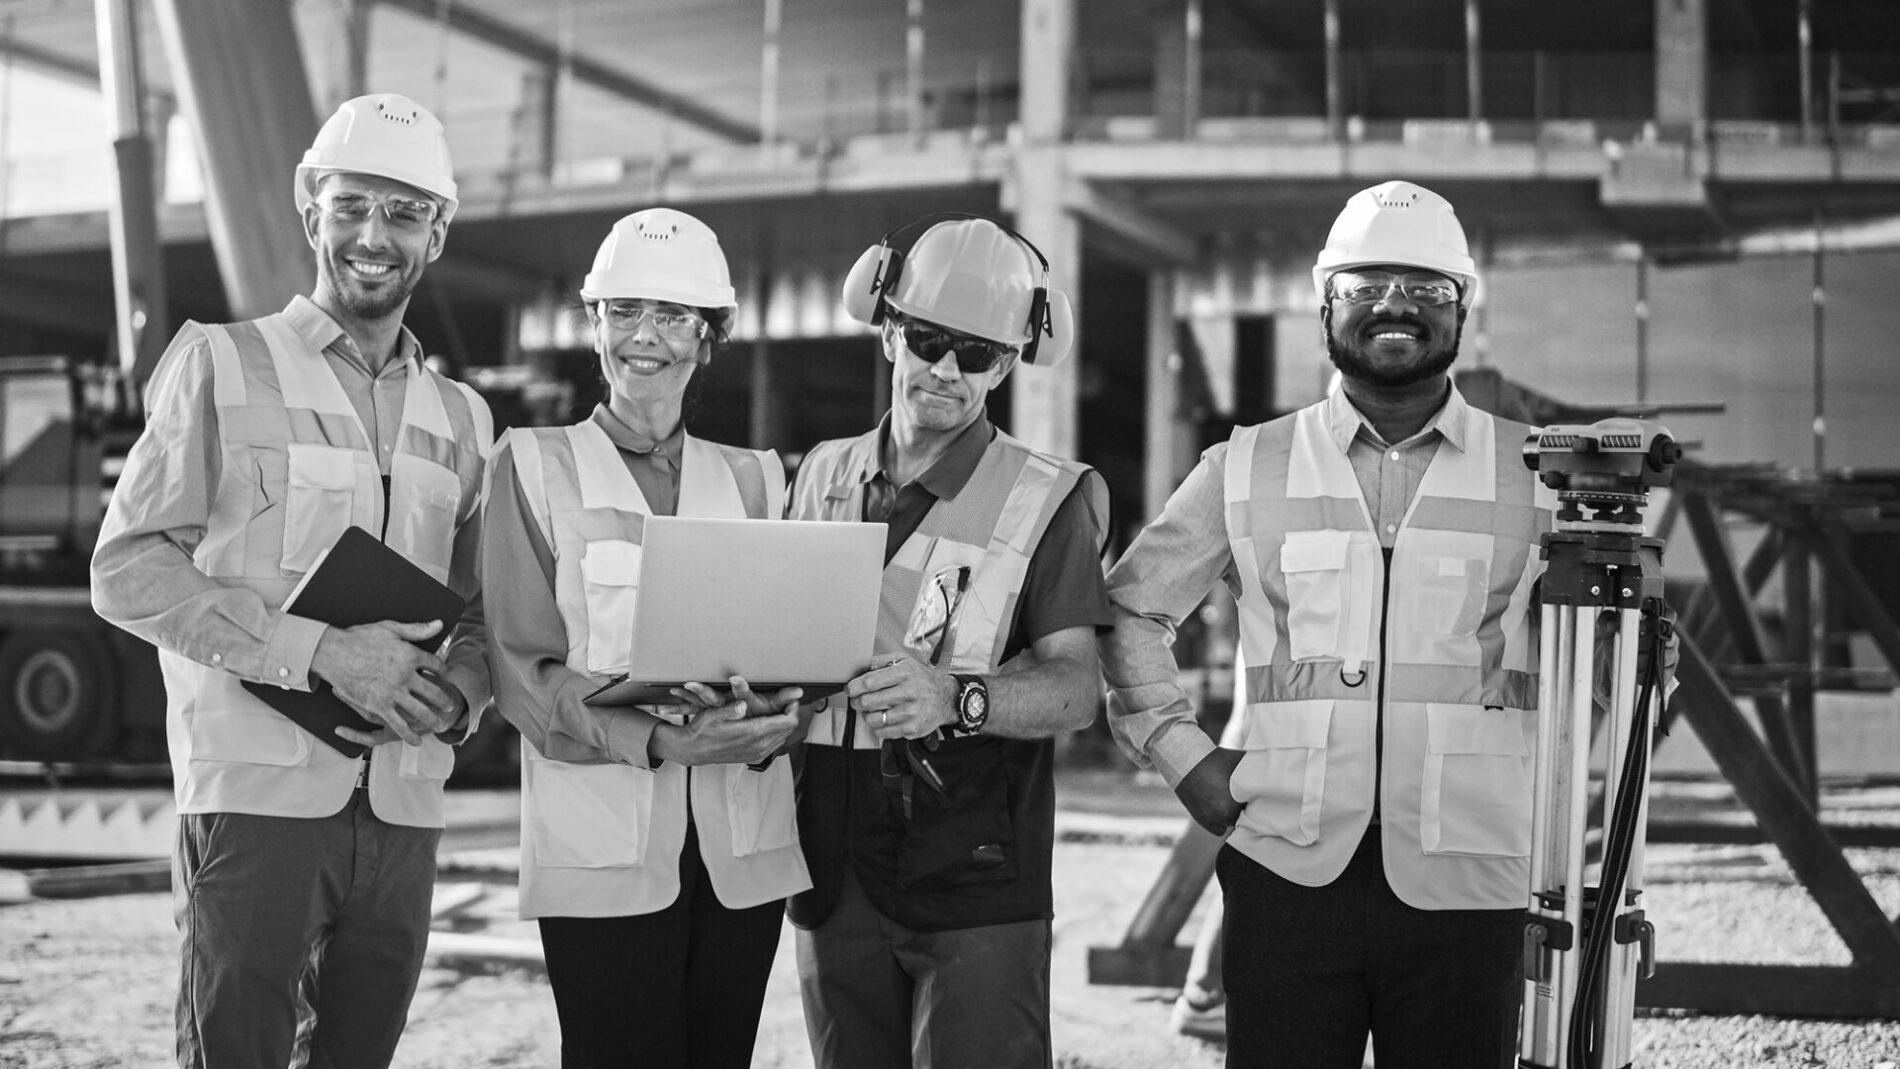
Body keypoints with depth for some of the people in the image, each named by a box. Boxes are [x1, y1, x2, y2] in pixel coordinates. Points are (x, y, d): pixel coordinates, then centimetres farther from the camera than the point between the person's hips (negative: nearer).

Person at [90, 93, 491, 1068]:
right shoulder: (221, 363, 2)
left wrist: (455, 695, -4)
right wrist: (316, 650, -15)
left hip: (403, 802, 5)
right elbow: (128, 570, -5)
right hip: (258, 791, -4)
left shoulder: (459, 416, 17)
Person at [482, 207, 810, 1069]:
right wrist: (656, 738, -19)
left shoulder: (753, 479, 14)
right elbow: (522, 670, -4)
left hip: (743, 851, 3)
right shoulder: (535, 464, 4)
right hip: (601, 850, -3)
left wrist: (769, 726, -13)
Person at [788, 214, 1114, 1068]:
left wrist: (955, 700, -30)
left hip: (978, 885, -4)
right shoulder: (824, 475, 11)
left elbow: (1076, 687, -12)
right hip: (835, 877, 4)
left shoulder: (1047, 500, -2)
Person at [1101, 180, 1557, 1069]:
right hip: (1285, 866, 0)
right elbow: (1131, 607, 16)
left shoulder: (1535, 476, 8)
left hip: (1463, 877, 0)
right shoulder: (1245, 470, 9)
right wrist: (1178, 749, 6)